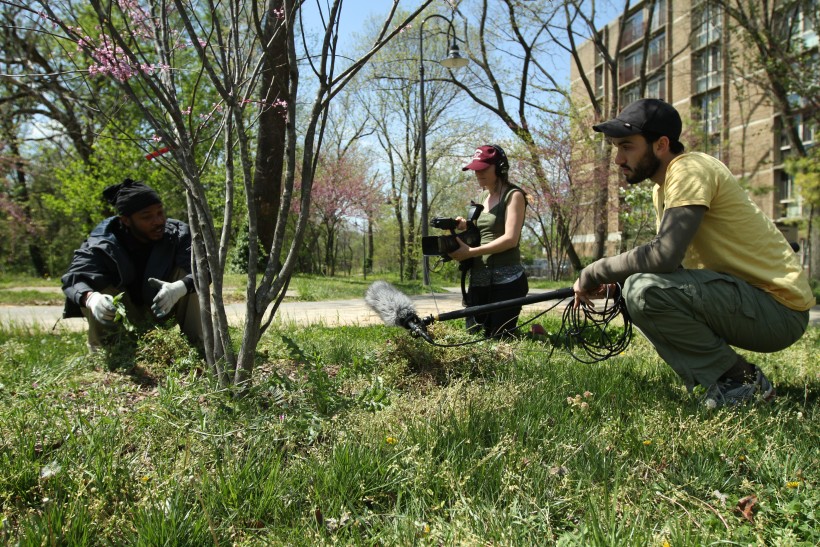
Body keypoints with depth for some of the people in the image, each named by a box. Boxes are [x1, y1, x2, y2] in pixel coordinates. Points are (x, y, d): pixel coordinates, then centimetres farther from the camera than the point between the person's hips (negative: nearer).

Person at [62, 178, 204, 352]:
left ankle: (199, 348, -18)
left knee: (186, 274, -25)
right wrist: (90, 298, -58)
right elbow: (75, 276, -33)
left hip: (161, 313, 1)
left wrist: (180, 287, -55)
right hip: (122, 318, -1)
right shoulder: (101, 243, -21)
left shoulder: (177, 233, -19)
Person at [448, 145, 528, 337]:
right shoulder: (483, 196, 17)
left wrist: (470, 252, -20)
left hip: (506, 279, -7)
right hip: (478, 279, 7)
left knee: (499, 338, -6)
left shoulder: (514, 195, -5)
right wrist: (466, 227, 2)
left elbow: (510, 239, -16)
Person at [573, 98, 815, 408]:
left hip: (779, 307, -10)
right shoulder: (664, 187, 12)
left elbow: (664, 255, -30)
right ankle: (720, 375, 10)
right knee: (634, 284, 9)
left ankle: (740, 380, -8)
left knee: (644, 289, -27)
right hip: (743, 295, 10)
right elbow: (664, 258, 13)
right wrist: (611, 282, -3)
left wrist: (594, 273, -17)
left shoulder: (690, 170, -18)